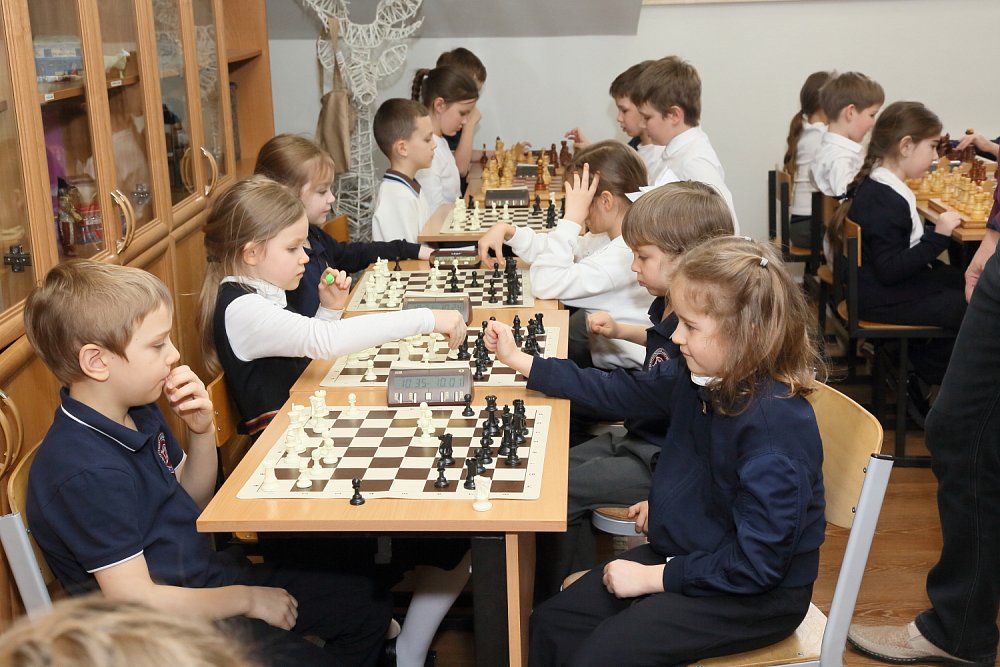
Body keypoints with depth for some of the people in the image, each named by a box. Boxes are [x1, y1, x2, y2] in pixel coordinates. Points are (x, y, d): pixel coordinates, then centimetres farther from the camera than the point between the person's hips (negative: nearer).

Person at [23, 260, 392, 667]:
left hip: (203, 579, 9)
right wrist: (247, 598, -15)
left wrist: (202, 431, -5)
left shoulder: (138, 414, 1)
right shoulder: (86, 471, -29)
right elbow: (135, 601, -28)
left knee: (369, 604, 13)